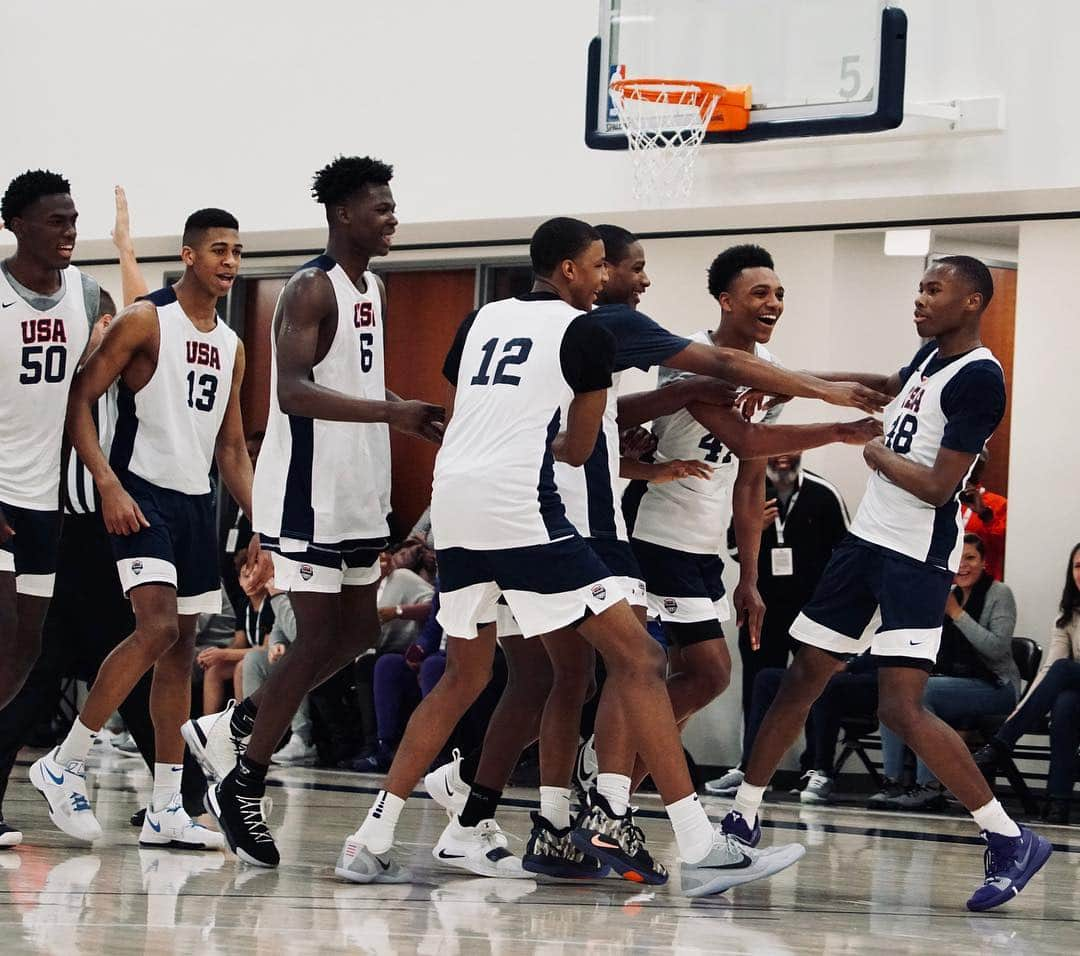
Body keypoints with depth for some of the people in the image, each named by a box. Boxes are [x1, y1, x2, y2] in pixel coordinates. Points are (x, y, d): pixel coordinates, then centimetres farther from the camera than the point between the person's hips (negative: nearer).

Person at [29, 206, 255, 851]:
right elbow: (80, 400, -11)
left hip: (198, 502, 7)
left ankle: (166, 811, 8)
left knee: (182, 649, 6)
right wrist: (109, 485, -20)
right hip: (142, 494, -7)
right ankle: (65, 763, -9)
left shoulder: (231, 347, 14)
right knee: (158, 626, -22)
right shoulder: (145, 322, -7)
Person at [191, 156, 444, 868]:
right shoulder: (313, 289, -14)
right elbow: (294, 391, -26)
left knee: (358, 633, 11)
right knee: (317, 641, -8)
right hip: (308, 494, -9)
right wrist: (391, 412, -32)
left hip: (359, 495, 9)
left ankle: (234, 726, 23)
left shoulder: (375, 291, 14)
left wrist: (420, 422, 9)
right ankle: (241, 788, 2)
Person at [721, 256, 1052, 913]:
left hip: (918, 558, -9)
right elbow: (888, 388, 35)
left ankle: (1012, 842, -11)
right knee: (802, 680, 11)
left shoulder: (979, 378, -17)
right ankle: (743, 821, 22)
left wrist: (878, 456, -6)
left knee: (902, 707, -17)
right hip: (869, 538, 9)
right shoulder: (930, 357, 11)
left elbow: (938, 487, -22)